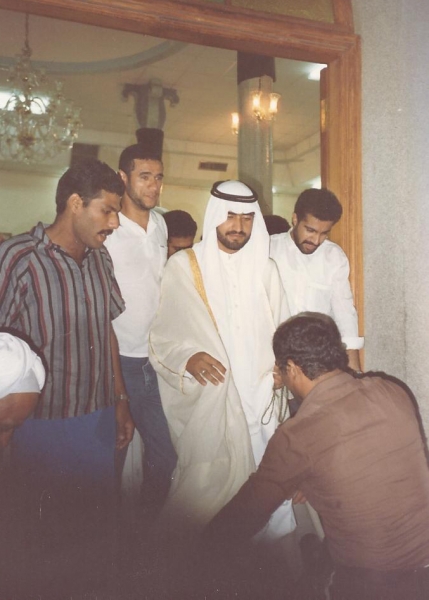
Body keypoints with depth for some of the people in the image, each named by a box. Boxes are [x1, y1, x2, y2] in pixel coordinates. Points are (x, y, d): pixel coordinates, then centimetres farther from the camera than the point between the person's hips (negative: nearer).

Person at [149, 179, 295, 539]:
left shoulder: (265, 268, 10)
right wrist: (188, 356, -20)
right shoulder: (182, 267, 0)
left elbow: (282, 329, 16)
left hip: (259, 400, 3)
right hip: (205, 403, -3)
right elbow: (162, 335, -2)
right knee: (205, 493, 0)